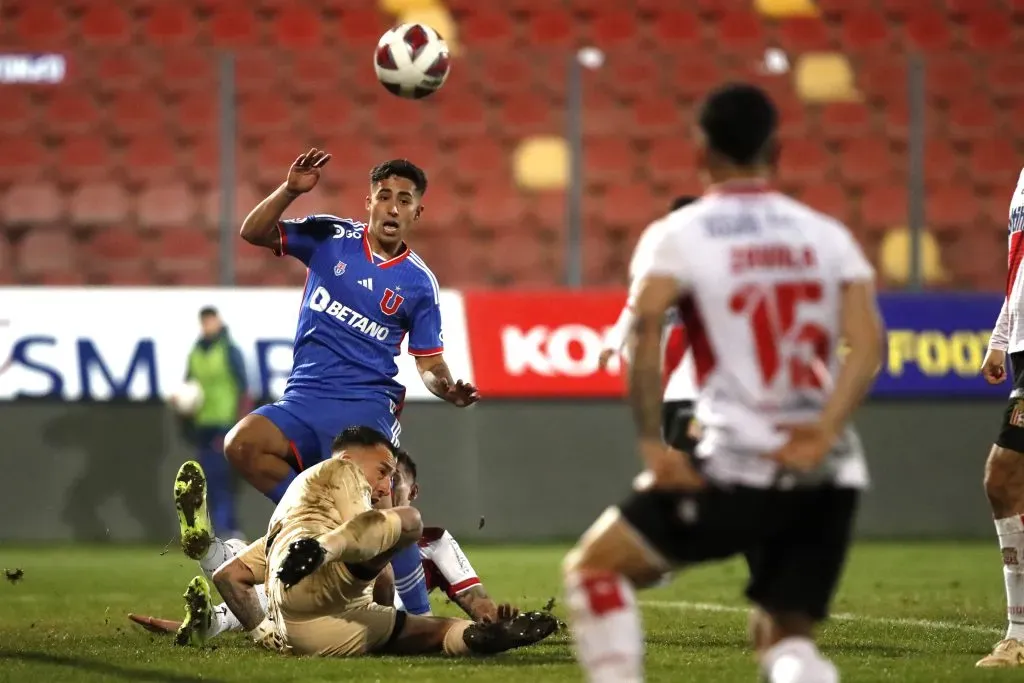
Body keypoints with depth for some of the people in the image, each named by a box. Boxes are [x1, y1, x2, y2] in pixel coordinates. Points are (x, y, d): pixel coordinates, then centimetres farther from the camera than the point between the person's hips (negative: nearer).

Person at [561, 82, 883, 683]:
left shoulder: (679, 235, 1)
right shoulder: (829, 235, 12)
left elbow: (645, 327, -18)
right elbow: (867, 345, -3)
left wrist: (654, 446, -15)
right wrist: (819, 439, -9)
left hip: (742, 471, -4)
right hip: (831, 475, 4)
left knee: (595, 566, 13)